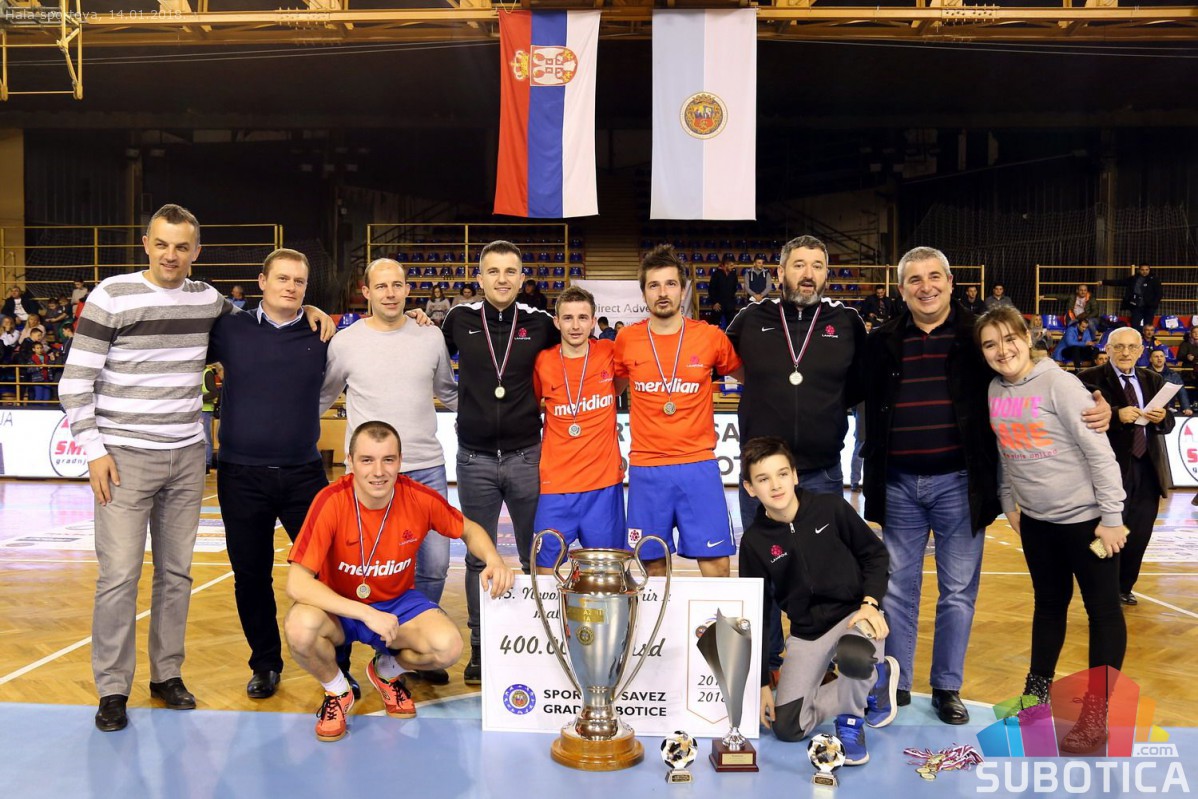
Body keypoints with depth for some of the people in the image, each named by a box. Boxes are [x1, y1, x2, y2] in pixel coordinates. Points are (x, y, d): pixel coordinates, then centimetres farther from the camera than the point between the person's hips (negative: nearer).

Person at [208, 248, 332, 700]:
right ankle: (265, 665, 29)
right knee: (251, 576, 11)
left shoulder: (322, 337, 4)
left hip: (304, 475, 0)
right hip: (242, 476, 0)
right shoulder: (229, 329, 3)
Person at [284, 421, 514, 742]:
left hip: (398, 602, 2)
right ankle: (337, 691, 1)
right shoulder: (331, 501, -25)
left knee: (448, 646, -26)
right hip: (340, 608, -1)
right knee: (300, 628, -35)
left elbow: (469, 530, 2)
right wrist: (366, 613, -34)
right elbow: (297, 583, -27)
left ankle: (388, 670, 11)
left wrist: (493, 560, -21)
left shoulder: (420, 498, -18)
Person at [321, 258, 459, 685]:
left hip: (428, 469, 3)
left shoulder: (431, 337, 6)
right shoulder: (346, 341, 0)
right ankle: (340, 658, 20)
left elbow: (448, 392, 21)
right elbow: (320, 399, 12)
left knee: (434, 565, 6)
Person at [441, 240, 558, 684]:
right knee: (479, 558, 9)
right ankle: (480, 647, 22)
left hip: (526, 457, 0)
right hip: (475, 459, 0)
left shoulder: (540, 323, -1)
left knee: (536, 556, 9)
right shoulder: (460, 319, 1)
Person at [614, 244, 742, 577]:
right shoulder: (627, 340, 2)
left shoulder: (710, 337, -1)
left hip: (698, 465, -1)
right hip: (646, 468, 1)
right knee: (654, 565, 8)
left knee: (716, 565, -2)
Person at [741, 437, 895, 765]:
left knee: (853, 656, -40)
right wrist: (761, 683, 1)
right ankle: (874, 678, 13)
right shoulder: (755, 541, -6)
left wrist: (871, 603, -14)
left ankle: (851, 720, -4)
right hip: (806, 630, 3)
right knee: (787, 727, -7)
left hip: (855, 613, -3)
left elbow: (875, 553, 3)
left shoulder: (831, 508, -10)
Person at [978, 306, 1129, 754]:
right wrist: (1008, 503, 13)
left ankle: (1098, 712, 14)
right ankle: (1038, 691, 32)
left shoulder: (1058, 383, -17)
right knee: (1048, 604, 18)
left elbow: (1099, 450, -16)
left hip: (1085, 516, -6)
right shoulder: (995, 391, 0)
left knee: (1103, 609, 5)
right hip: (1035, 519, 6)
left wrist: (1112, 516, -16)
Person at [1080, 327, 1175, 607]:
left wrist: (1161, 418, -12)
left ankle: (1124, 587, 30)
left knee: (1140, 533, 11)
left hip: (1148, 469, 5)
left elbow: (1168, 424, 10)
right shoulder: (1091, 379, -5)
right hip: (1113, 469, -5)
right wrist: (1117, 415, -28)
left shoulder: (1153, 380, 12)